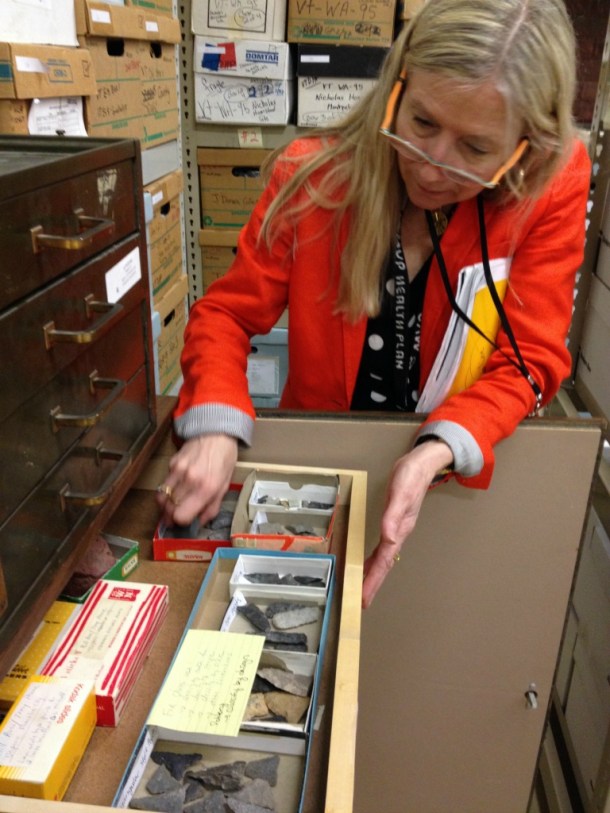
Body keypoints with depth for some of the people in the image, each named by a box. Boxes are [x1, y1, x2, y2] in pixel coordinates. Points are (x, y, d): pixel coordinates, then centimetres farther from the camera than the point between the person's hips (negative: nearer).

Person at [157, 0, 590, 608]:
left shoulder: (553, 186, -17)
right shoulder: (314, 175, -16)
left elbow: (526, 361, -13)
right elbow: (226, 314, -8)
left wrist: (436, 455, -31)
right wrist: (215, 428, -27)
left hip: (462, 473, 3)